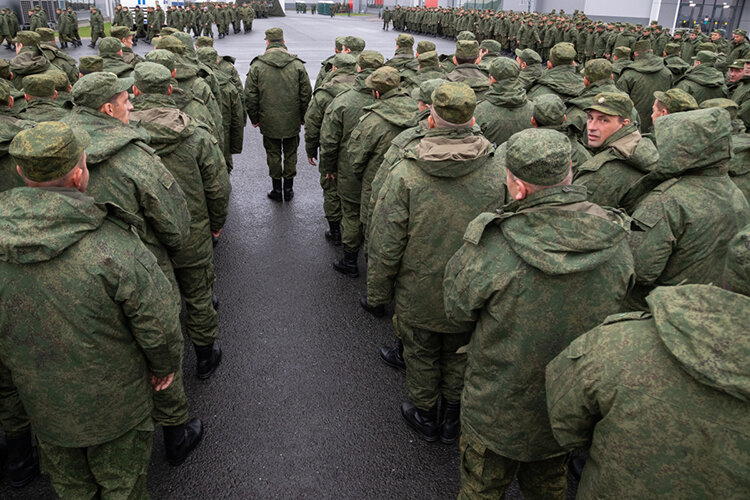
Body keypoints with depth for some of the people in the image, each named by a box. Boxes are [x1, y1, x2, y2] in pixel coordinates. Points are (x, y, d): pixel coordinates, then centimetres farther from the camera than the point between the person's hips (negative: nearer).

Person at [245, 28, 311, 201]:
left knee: (273, 154, 12)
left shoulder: (257, 66, -6)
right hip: (292, 121, 1)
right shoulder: (297, 64, -4)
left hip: (269, 122, -1)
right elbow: (306, 94, -1)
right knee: (291, 153, 14)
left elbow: (250, 96, -4)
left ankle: (277, 189, 20)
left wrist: (254, 119, 7)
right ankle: (289, 189, 22)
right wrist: (302, 117, 11)